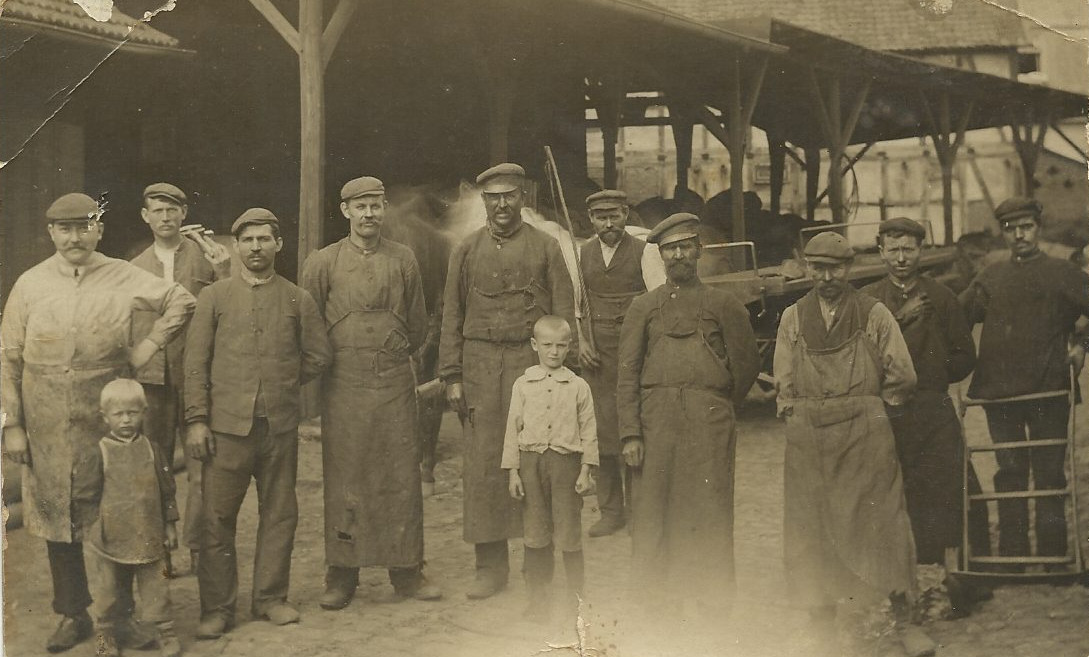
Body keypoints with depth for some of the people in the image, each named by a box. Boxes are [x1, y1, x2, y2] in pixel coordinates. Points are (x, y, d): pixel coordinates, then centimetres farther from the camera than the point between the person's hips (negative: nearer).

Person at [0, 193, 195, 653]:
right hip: (47, 428, 1)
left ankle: (120, 611, 17)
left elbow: (182, 302, 9)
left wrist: (150, 345, -2)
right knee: (57, 518, 8)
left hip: (106, 423, -1)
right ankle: (73, 614, 20)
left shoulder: (124, 279, 0)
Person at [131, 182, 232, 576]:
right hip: (150, 378, 3)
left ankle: (199, 547, 8)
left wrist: (224, 273, -16)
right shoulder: (135, 269, 13)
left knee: (202, 465, -2)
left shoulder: (207, 256, 3)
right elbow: (125, 328, 18)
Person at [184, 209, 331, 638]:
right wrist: (196, 420, -4)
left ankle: (271, 598, 20)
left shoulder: (299, 300, 7)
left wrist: (282, 385, 9)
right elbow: (195, 362, 2)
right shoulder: (213, 297, 4)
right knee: (217, 519, 0)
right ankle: (217, 609, 9)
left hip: (280, 426, 2)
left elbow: (319, 356, 13)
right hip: (226, 425, -1)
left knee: (279, 514, 7)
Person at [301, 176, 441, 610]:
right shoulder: (322, 263, 2)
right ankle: (341, 577, 9)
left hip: (395, 380, 2)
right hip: (344, 382, -1)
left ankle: (407, 572, 12)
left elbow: (418, 327, 16)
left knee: (402, 476, 3)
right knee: (343, 479, 1)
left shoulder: (403, 260, 8)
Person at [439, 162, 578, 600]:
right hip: (480, 366, 1)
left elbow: (564, 314, 5)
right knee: (483, 464, 0)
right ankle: (490, 565, 8)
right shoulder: (467, 251, 11)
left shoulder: (546, 248, 7)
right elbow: (452, 317, 10)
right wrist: (452, 378, 3)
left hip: (532, 364, -1)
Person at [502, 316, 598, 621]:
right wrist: (513, 472, 2)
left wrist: (585, 471, -3)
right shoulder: (523, 385, 5)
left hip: (566, 461, -1)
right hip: (531, 461, 2)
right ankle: (538, 598, 17)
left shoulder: (578, 387, 2)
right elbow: (513, 428, 6)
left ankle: (576, 597, 13)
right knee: (535, 533, 6)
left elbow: (588, 431, 3)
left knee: (569, 532, 1)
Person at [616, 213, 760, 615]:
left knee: (710, 515, -2)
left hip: (709, 426, -1)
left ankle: (713, 607, 4)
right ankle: (654, 599, 10)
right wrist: (631, 434, -2)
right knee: (652, 514, 1)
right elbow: (627, 374, 6)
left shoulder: (724, 305, 10)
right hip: (656, 423, 1)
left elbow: (746, 366, 15)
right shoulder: (643, 308, 12)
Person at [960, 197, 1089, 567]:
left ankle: (1054, 559, 7)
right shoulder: (990, 278, 14)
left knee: (1049, 473, 1)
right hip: (999, 390, 3)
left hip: (1048, 389, -3)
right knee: (1009, 472, 7)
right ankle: (1011, 557, 13)